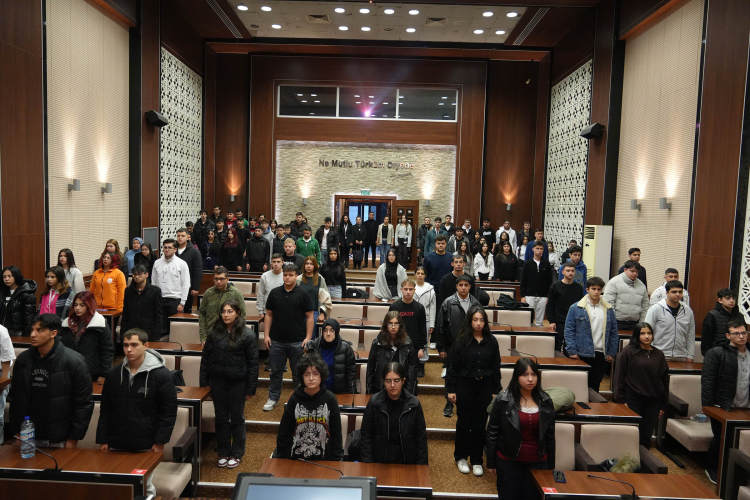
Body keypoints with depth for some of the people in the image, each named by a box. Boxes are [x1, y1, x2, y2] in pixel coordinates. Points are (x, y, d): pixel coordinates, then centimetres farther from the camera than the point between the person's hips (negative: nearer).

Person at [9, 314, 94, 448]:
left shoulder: (73, 361, -14)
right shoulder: (23, 359, 0)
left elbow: (84, 403, -11)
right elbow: (16, 399, 8)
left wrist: (74, 438, -10)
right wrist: (17, 433, 6)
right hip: (30, 436, 4)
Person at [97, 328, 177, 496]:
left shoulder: (161, 375, -10)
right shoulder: (113, 374, 3)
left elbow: (169, 412, -8)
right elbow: (105, 410, 9)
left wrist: (160, 441, -11)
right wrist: (103, 440, 6)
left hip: (146, 446, -3)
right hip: (116, 445, 4)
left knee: (145, 487, 8)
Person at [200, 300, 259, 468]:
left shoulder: (247, 334, -9)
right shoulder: (214, 332, 1)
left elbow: (253, 363, -7)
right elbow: (205, 358, 6)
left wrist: (250, 388, -9)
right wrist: (204, 382, 3)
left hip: (238, 383, -3)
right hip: (217, 381, 3)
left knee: (237, 419, 9)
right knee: (221, 418, 13)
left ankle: (236, 454, 23)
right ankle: (223, 453, 27)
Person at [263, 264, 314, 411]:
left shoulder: (303, 294, -4)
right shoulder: (275, 293, 3)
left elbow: (309, 317, -3)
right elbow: (269, 315, 7)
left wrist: (308, 337, -9)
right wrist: (267, 335, 0)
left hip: (297, 342, -2)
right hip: (277, 341, 2)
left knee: (298, 372, 10)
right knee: (276, 371, 12)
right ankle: (273, 398, 27)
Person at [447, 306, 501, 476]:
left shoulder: (491, 341, -1)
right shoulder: (461, 341, -8)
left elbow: (496, 367, 5)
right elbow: (453, 367, -4)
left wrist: (496, 390, 5)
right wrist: (451, 389, -5)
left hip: (484, 386, 2)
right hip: (465, 386, -2)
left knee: (480, 424, 8)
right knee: (464, 422, 9)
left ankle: (477, 460, 22)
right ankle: (461, 457, 26)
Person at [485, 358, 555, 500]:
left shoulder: (545, 401, -3)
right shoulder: (503, 400, -12)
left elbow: (550, 435, 5)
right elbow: (492, 432, -6)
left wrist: (551, 465, 7)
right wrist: (491, 462, -3)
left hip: (538, 462, 2)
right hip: (508, 461, -2)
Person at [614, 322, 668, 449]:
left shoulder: (659, 355, 6)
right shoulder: (628, 352, -5)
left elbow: (665, 380, 10)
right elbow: (620, 376, -5)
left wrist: (664, 404, 9)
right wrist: (621, 399, -8)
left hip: (653, 401, 3)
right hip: (633, 399, -3)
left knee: (646, 436, 9)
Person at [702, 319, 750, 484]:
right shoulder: (716, 353, -10)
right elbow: (707, 381, -12)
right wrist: (707, 407, -15)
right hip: (722, 408, -4)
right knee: (720, 440, 8)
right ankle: (712, 469, 28)